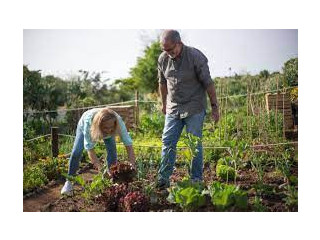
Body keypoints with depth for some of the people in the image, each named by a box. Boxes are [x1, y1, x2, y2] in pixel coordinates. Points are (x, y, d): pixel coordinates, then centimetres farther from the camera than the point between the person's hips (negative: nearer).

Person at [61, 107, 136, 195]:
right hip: (84, 125, -1)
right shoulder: (88, 121, -47)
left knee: (112, 151, -17)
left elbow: (128, 144, -38)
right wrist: (101, 169, -49)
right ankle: (69, 182, 7)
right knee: (76, 152, -10)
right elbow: (89, 148, -42)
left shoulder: (118, 121, -43)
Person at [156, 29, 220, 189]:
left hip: (194, 109, -5)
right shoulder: (163, 59, 2)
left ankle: (196, 180, 9)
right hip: (173, 109, 5)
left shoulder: (196, 57, -14)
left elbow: (208, 83, -9)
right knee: (167, 143, 0)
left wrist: (214, 106, -6)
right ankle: (163, 179, 5)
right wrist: (164, 103, 24)